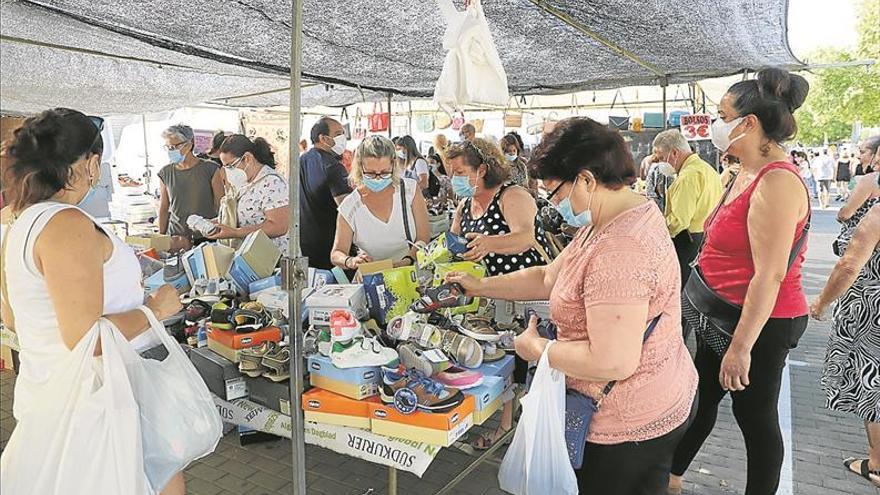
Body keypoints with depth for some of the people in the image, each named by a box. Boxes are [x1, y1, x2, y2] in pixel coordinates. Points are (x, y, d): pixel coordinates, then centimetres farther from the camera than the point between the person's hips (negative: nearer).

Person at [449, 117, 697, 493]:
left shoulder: (620, 250, -30)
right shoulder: (611, 221, 4)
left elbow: (612, 362, -32)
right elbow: (549, 278, 11)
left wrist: (537, 348, -17)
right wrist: (479, 287, 11)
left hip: (630, 426, -9)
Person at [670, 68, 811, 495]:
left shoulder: (776, 183, -23)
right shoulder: (745, 174, 7)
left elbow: (770, 275, -26)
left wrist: (741, 346, -24)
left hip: (759, 323, -10)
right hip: (723, 313, 10)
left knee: (755, 413, 9)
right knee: (702, 397, 20)